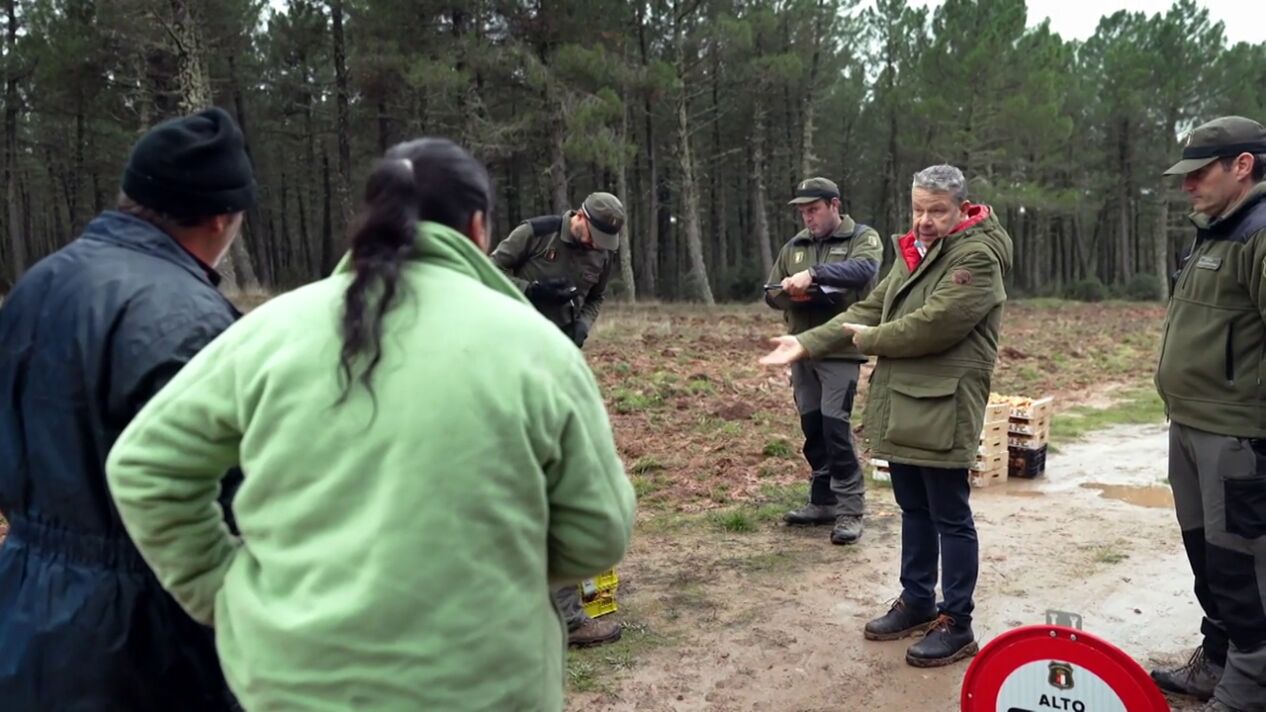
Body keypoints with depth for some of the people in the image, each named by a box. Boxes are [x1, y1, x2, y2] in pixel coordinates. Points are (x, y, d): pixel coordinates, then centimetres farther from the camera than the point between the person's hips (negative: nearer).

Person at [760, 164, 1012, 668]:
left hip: (943, 411, -9)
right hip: (901, 406, 9)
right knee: (913, 509, 19)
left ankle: (957, 626, 16)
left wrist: (871, 341, -8)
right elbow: (870, 308, 14)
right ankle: (917, 602, 34)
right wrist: (806, 343, 3)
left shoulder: (976, 257, -13)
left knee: (950, 518, 3)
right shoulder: (913, 252, 16)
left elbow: (934, 325, -24)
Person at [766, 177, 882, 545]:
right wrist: (791, 291, -9)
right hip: (802, 351, 6)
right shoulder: (794, 246, 15)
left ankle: (850, 509, -1)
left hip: (840, 350, -6)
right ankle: (823, 501, 23)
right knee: (812, 428, 11)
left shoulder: (863, 238, 0)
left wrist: (813, 274, -32)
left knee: (835, 426, -11)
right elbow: (771, 292, 14)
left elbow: (863, 269, -22)